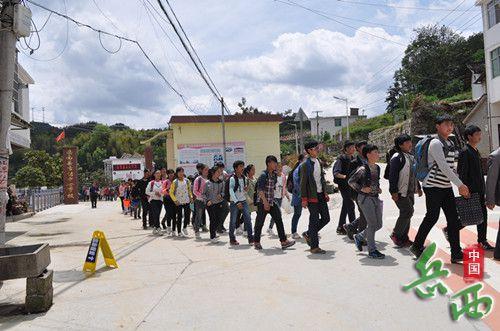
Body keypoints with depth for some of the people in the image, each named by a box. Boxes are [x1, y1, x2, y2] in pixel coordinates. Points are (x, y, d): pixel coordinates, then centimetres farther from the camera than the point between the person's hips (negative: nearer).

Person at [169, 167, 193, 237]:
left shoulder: (187, 181, 5)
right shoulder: (175, 182, -4)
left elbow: (189, 190, 16)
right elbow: (171, 192, -2)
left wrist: (191, 197, 3)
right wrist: (175, 200, -10)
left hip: (186, 201, 3)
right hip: (178, 202, -2)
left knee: (187, 215, -2)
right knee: (179, 217, 3)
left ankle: (185, 227, 24)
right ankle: (179, 232, 13)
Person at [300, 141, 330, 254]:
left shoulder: (319, 162, 13)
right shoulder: (305, 164, -11)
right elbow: (303, 183, -13)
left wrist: (325, 193, 15)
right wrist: (304, 199, -16)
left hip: (321, 195, 8)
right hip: (312, 197, -8)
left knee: (326, 218, 11)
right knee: (314, 221, -2)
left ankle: (308, 234, 28)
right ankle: (314, 247, 8)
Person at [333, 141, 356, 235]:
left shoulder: (352, 158, 12)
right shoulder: (341, 159, -13)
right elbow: (336, 173, -20)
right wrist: (345, 176, -33)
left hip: (350, 185, 8)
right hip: (344, 185, -8)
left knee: (345, 206, 12)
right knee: (350, 205, -9)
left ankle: (340, 228, 21)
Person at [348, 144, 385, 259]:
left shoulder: (377, 168, 9)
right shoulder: (363, 169, -14)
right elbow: (351, 181, -10)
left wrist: (378, 189, 7)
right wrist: (361, 189, -17)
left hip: (375, 198, 8)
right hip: (365, 198, -8)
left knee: (378, 225, 10)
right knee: (372, 224, -6)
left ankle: (359, 237, 29)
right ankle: (372, 250, 6)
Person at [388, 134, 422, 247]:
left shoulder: (411, 157, 17)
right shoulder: (397, 157, -14)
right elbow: (392, 175, -19)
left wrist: (418, 188, 24)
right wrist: (394, 192, -22)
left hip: (410, 191, 9)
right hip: (401, 192, -9)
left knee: (407, 214, 11)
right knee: (407, 212, -11)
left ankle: (404, 238, 20)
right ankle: (396, 235, 4)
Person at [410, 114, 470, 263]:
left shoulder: (451, 144, 15)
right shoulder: (435, 144, -12)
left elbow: (451, 166, 19)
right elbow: (443, 167, -20)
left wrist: (459, 186, 13)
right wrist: (460, 185, -22)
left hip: (446, 186, 8)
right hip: (433, 186, -8)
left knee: (453, 218, 3)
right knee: (432, 217, -2)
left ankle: (456, 253, 8)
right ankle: (417, 246, 15)